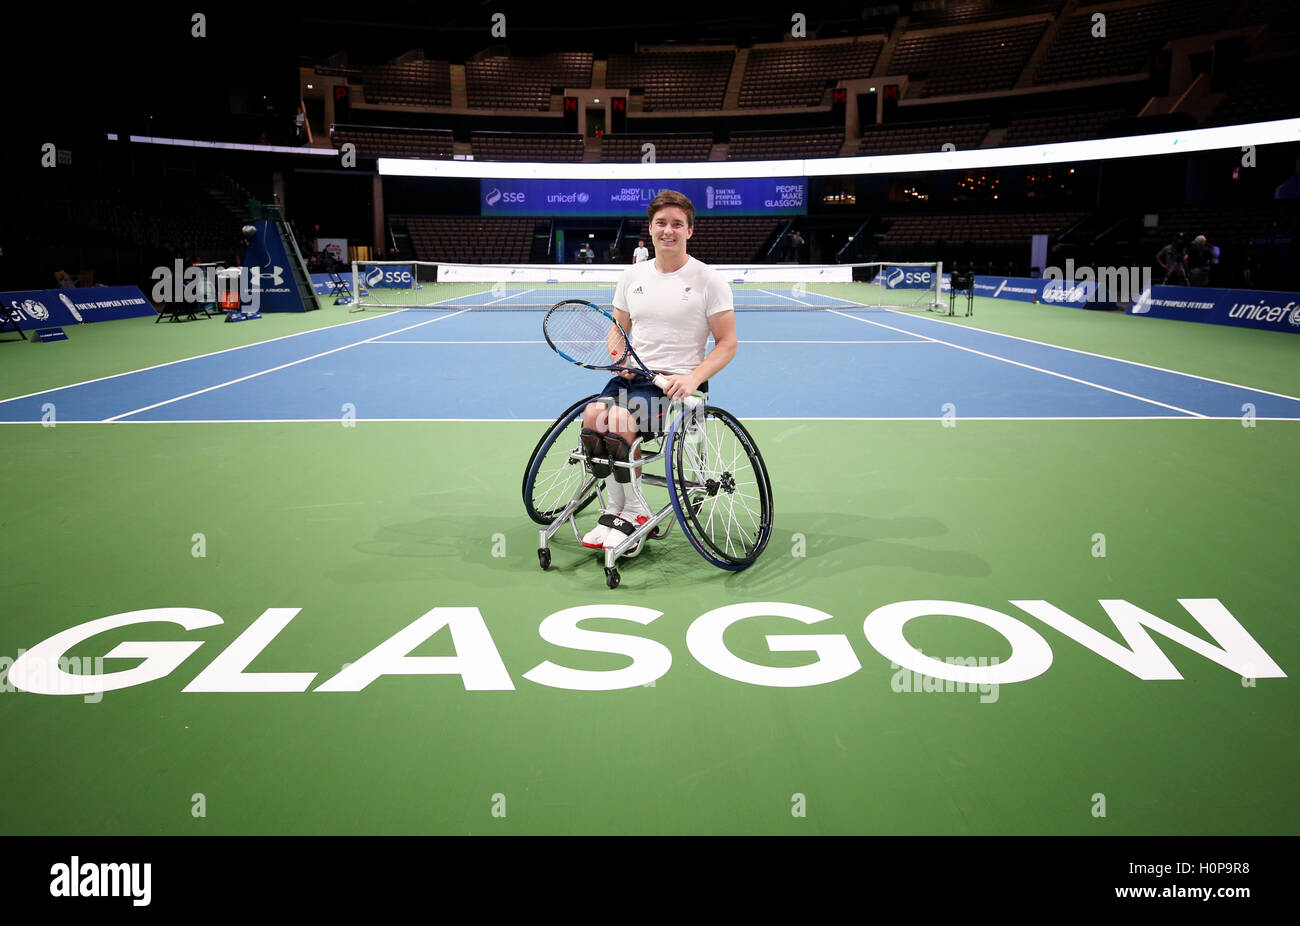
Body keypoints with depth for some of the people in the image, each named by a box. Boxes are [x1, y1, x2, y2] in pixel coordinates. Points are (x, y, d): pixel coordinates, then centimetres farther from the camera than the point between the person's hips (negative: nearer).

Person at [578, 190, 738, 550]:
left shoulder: (709, 280, 0)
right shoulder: (632, 276, 14)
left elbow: (727, 344, -1)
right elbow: (617, 331, 23)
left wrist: (693, 378, -17)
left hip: (675, 381, -5)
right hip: (633, 376, 5)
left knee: (620, 420, -30)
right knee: (593, 414, -25)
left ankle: (634, 512, -10)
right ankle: (615, 507, -9)